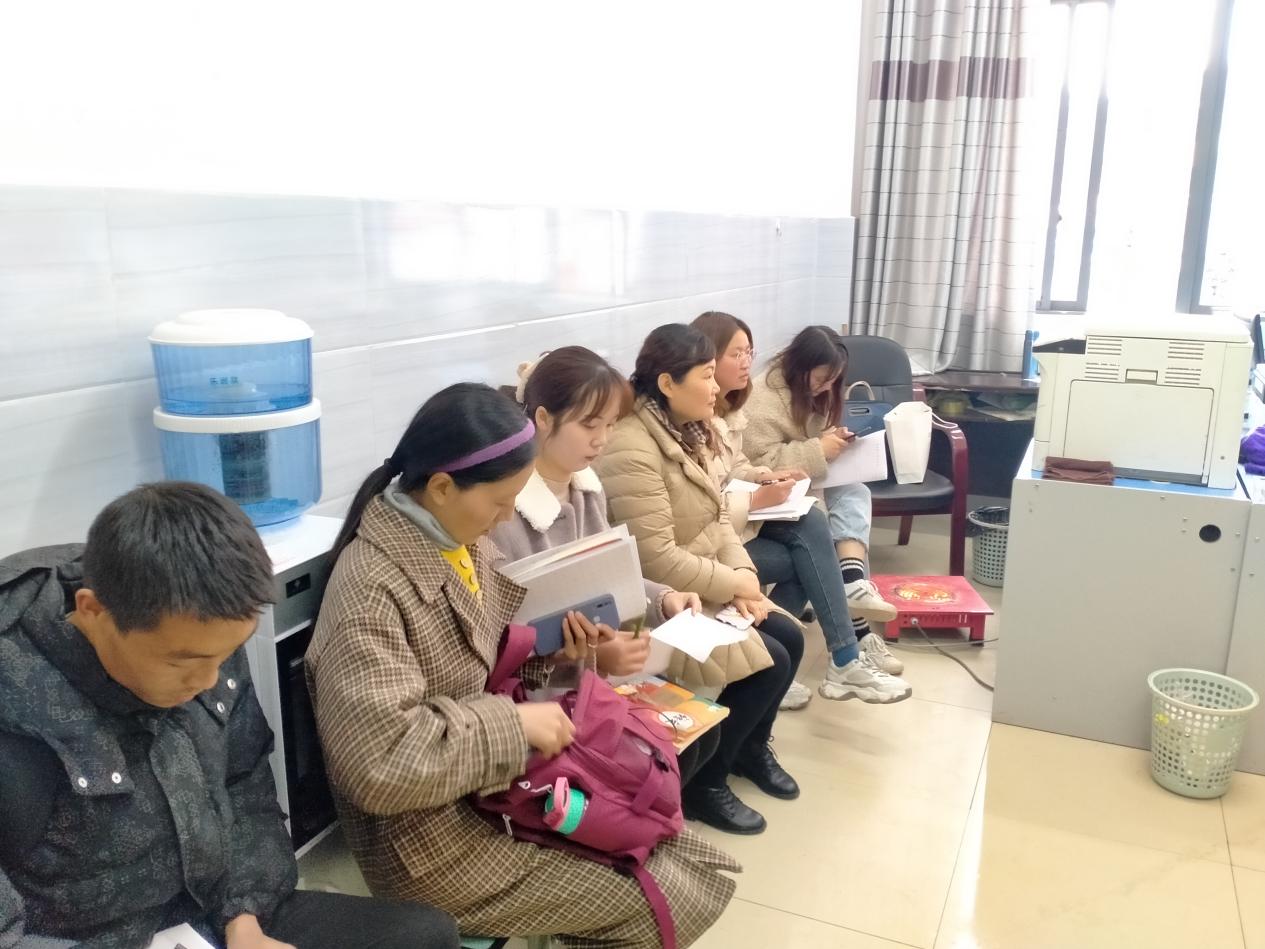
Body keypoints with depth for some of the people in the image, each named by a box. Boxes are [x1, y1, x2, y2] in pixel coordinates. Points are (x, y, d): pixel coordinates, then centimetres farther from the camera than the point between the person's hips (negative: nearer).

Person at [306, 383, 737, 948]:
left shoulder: (461, 538, 1)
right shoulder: (371, 589, -26)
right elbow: (381, 764, -33)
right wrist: (515, 724, -25)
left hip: (508, 786, 8)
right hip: (439, 837, -8)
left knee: (695, 870, 7)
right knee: (672, 902, -7)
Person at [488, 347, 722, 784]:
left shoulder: (586, 485, 2)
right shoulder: (503, 510, -26)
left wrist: (663, 598, -4)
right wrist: (591, 658, -32)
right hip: (542, 688, -8)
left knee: (702, 727, 1)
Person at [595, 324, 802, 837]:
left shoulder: (684, 432, 7)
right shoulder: (631, 448, -25)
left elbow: (716, 519, 9)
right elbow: (656, 560, -28)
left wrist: (744, 573, -9)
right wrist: (733, 585, -17)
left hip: (709, 589, 10)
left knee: (791, 638, 3)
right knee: (771, 660, -14)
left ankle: (752, 745, 28)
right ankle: (701, 781, 4)